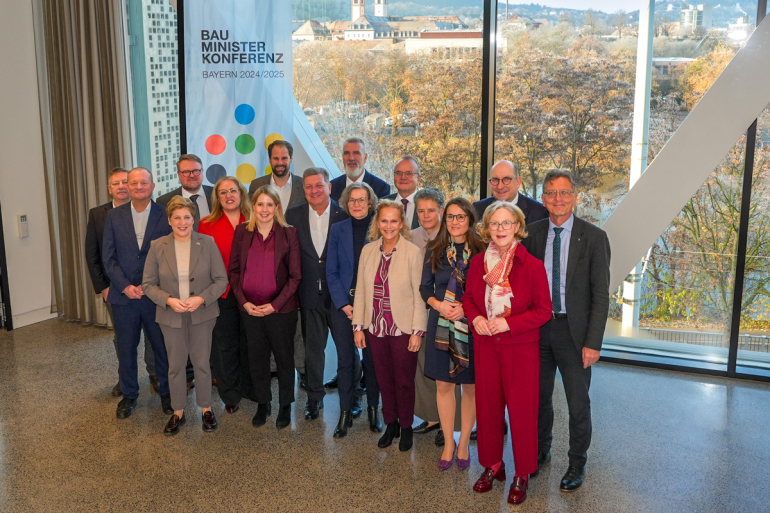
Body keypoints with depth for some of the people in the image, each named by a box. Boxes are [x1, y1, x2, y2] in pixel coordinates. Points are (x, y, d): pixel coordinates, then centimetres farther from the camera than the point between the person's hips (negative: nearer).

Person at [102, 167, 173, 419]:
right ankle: (128, 395, 29)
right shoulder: (114, 216, 3)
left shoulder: (165, 216, -3)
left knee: (162, 347, 8)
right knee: (126, 349, 12)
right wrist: (125, 286, -10)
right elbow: (108, 257, 1)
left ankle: (166, 392, 27)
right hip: (123, 294, 2)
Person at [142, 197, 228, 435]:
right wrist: (168, 300, -18)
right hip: (171, 316, 1)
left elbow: (221, 279, -5)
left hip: (202, 314, -1)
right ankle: (178, 412, 29)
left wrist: (202, 298, -20)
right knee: (175, 366, 12)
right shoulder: (157, 246, -4)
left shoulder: (207, 243, -7)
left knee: (202, 363, 9)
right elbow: (148, 284, -2)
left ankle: (206, 408, 29)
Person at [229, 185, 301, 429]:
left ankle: (285, 406, 28)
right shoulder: (242, 232, 1)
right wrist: (243, 301, -7)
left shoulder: (288, 233, -6)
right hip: (250, 308, 2)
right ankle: (262, 403, 31)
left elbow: (295, 276, -6)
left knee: (284, 358, 10)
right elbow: (233, 270, 4)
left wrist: (275, 304, -13)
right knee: (256, 358, 13)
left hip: (281, 309, -2)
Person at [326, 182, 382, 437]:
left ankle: (373, 409, 21)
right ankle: (345, 412, 14)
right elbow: (331, 271, 4)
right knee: (345, 360, 3)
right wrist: (344, 304, -6)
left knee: (372, 358, 6)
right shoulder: (337, 229, 6)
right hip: (343, 304, 1)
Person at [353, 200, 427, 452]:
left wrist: (417, 331, -11)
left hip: (403, 328, -4)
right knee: (384, 379, 14)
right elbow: (361, 290, 6)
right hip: (376, 327, 4)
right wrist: (358, 326, 5)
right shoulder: (368, 251, 3)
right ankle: (390, 424, 33)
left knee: (404, 381, 8)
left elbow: (419, 295, -9)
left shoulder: (413, 252, -10)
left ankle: (406, 427, 28)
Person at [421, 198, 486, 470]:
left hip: (472, 326, -2)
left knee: (471, 386, 6)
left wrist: (466, 307, -16)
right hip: (441, 325, 2)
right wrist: (439, 305, -11)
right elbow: (425, 287, 8)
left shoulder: (481, 251, -2)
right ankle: (449, 443, 22)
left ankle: (464, 443, 22)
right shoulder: (435, 251, 5)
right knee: (444, 385, 8)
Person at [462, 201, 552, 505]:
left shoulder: (532, 265, -11)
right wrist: (475, 318, -7)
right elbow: (468, 297, 13)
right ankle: (492, 466, 32)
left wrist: (509, 323, -19)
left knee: (522, 411, 5)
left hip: (521, 348, -4)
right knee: (487, 407, 13)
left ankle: (522, 475, 23)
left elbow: (543, 310, -9)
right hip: (485, 345, 4)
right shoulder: (478, 262, 1)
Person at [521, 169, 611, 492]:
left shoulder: (594, 237, -7)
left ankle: (577, 464, 28)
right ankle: (540, 451, 39)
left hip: (573, 330, -3)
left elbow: (600, 294, -8)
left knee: (578, 403, 8)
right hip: (537, 328, 3)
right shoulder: (532, 233, 2)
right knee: (539, 396, 17)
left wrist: (593, 342, -12)